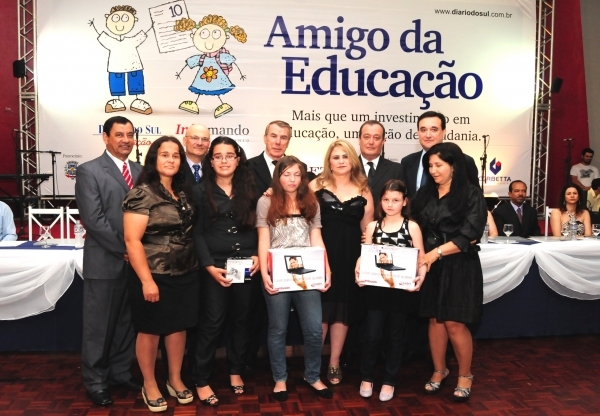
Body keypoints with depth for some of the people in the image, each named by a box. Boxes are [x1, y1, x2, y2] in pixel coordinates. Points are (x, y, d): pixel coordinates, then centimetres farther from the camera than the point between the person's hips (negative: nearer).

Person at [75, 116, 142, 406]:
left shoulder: (140, 171, 11)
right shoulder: (89, 171, -6)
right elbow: (93, 219, -14)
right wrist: (123, 250, -14)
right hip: (104, 261, -5)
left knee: (126, 322, 15)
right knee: (99, 325, 7)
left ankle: (120, 372, 31)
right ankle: (95, 381, 23)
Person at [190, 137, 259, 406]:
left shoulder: (248, 190, 9)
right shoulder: (201, 191, 0)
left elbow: (255, 227, 9)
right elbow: (197, 233, -5)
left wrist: (256, 255, -6)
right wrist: (210, 266, -14)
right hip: (215, 266, -3)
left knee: (240, 321, 13)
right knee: (211, 323, 1)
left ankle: (235, 371, 31)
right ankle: (201, 381, 15)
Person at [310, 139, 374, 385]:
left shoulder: (363, 190, 8)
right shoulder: (316, 185, 2)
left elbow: (368, 229, 8)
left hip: (350, 256, 3)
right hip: (321, 253, -2)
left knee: (343, 309, 9)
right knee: (320, 309, 0)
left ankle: (334, 364, 22)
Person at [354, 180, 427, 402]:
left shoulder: (412, 227, -1)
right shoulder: (373, 226, 4)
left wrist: (421, 276, -20)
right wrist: (358, 271, -14)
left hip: (402, 290, -1)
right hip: (376, 289, 1)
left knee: (394, 336, 11)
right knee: (372, 335, 2)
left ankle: (389, 381, 26)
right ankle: (367, 377, 23)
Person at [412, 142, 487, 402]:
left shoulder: (471, 195, -7)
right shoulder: (425, 194, 8)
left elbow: (468, 236, -14)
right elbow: (417, 228, 9)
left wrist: (437, 252, -20)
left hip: (459, 266, -4)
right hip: (431, 266, 4)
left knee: (455, 323, -1)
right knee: (435, 320, 9)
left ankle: (465, 376, 20)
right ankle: (439, 371, 27)